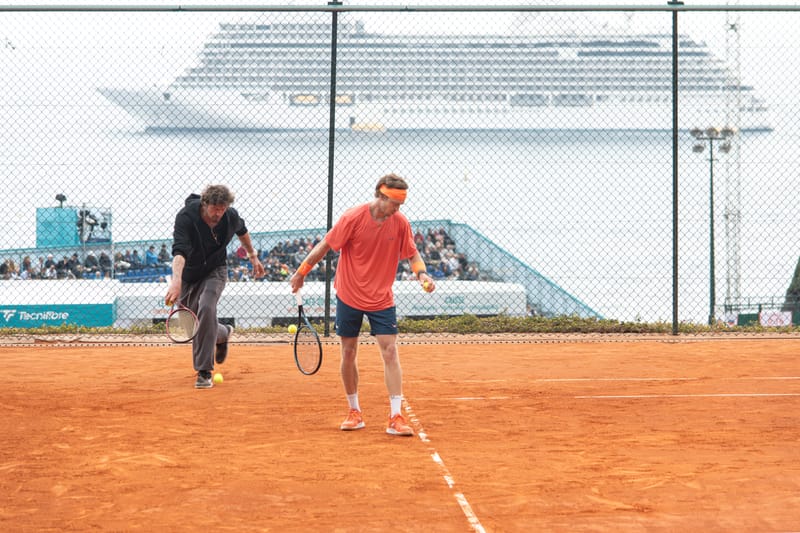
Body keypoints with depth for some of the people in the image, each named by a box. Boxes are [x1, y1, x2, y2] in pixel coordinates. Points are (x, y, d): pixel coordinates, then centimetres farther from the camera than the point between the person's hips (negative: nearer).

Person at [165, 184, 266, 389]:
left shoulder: (231, 216, -17)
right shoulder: (186, 217, -29)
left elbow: (242, 232, 10)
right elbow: (179, 251, -43)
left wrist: (253, 257, 16)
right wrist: (176, 281, -57)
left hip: (214, 271, 0)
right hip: (189, 274, 1)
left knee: (206, 309, -27)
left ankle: (204, 372, -20)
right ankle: (222, 334, 46)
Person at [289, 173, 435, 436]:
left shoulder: (400, 223, -8)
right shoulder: (353, 218, -16)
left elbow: (412, 253, 4)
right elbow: (326, 245, -7)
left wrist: (422, 274, -16)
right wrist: (301, 272, -1)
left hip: (382, 299, 1)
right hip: (349, 296, -1)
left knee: (390, 351, -9)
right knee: (349, 353, 6)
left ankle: (395, 417, -8)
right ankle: (354, 412, 23)